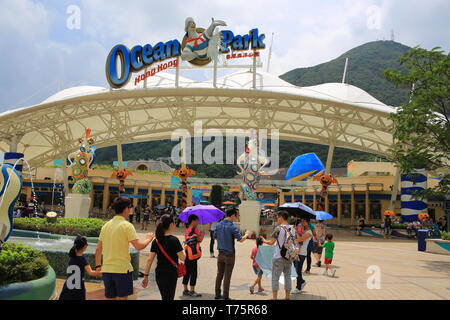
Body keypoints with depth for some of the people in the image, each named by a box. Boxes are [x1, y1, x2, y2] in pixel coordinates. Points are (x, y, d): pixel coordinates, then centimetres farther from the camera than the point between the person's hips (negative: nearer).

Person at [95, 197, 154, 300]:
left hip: (107, 269, 6)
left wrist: (98, 265, 21)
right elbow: (138, 246, -17)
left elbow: (98, 249, 12)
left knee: (110, 297, 14)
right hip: (122, 268, -6)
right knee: (122, 297, 4)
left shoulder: (106, 225, 8)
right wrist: (148, 239, 1)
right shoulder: (127, 225, -11)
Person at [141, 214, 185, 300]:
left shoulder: (156, 241, 3)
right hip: (171, 274, -6)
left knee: (164, 297, 21)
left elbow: (149, 259, 1)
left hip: (159, 273, 6)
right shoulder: (174, 240, -13)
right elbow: (182, 258, -14)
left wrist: (146, 276, 5)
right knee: (169, 297, 1)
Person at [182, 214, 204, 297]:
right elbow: (199, 240, -16)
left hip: (187, 254, 9)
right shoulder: (194, 230, -13)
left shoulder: (187, 230, 12)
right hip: (193, 254, -9)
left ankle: (185, 290, 20)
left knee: (187, 272, 14)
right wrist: (202, 234, 2)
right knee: (193, 273, -1)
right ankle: (192, 291, 5)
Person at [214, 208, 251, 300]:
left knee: (219, 275, 14)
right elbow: (241, 239, -16)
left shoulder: (218, 225, 3)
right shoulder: (232, 226, -17)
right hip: (229, 254, -6)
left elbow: (215, 237, 13)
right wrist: (247, 234, 2)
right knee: (227, 276, 2)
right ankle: (225, 297, 8)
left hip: (220, 253, 6)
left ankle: (217, 294, 21)